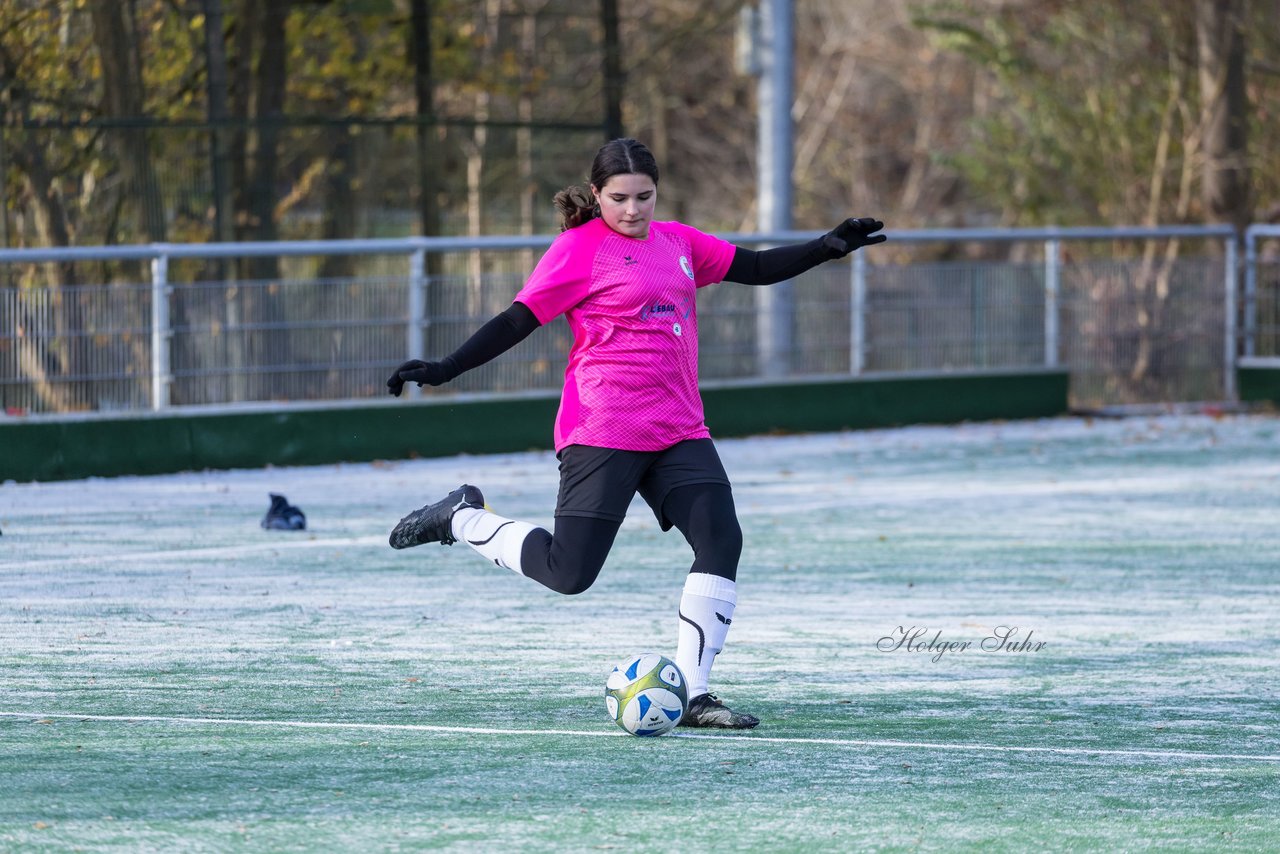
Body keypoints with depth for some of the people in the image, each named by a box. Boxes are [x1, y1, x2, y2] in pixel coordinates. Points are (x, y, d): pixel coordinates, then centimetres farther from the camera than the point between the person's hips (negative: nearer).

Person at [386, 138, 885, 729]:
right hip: (602, 432, -6)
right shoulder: (580, 249, -5)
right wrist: (444, 369, -15)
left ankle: (692, 694, -6)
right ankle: (462, 519, 16)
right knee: (569, 574, -9)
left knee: (721, 541, -10)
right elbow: (518, 320, -6)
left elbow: (756, 269, 22)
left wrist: (827, 248, 10)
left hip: (678, 431, 6)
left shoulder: (677, 242, 14)